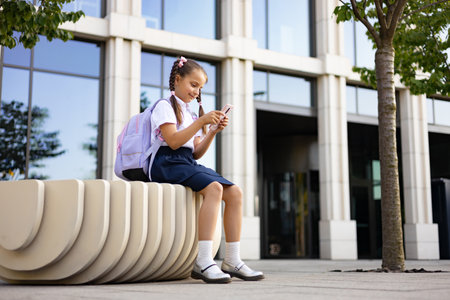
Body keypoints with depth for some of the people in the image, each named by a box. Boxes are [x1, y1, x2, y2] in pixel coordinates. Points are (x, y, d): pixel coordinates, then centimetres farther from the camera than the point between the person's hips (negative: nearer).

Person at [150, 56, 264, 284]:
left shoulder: (190, 113, 25)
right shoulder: (165, 106, 2)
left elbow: (196, 153, 17)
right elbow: (173, 141, -13)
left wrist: (213, 132, 4)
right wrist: (201, 121, -14)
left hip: (189, 163, 8)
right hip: (168, 163, -8)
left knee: (234, 192, -11)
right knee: (213, 187, -32)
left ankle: (232, 260, -11)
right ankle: (203, 261, -38)